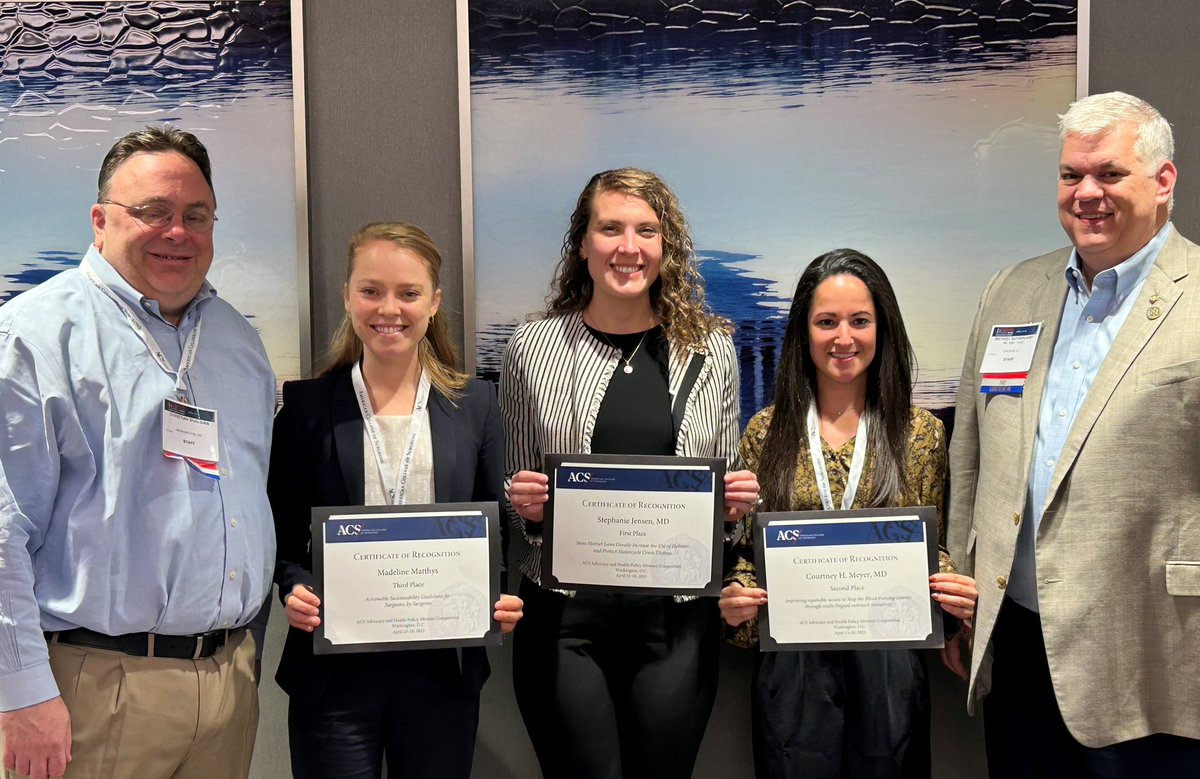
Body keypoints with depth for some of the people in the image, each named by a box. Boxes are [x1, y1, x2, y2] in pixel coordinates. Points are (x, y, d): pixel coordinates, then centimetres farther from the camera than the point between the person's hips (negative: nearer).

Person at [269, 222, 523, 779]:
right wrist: (294, 588, -17)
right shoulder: (307, 406, 2)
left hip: (442, 669, 2)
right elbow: (282, 533, 3)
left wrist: (500, 598, -10)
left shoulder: (475, 405, 6)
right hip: (334, 670, -1)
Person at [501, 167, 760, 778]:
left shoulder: (710, 349, 5)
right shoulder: (533, 347, 1)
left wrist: (737, 502, -7)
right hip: (565, 616, -1)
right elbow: (513, 490, 8)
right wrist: (523, 507, -13)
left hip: (676, 618, 2)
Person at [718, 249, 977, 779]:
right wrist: (737, 602, -11)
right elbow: (747, 550, 8)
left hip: (888, 668, 0)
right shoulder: (767, 432, 2)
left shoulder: (921, 433, 2)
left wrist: (954, 594, -12)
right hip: (790, 668, 0)